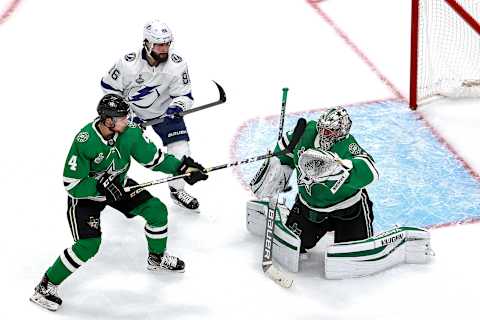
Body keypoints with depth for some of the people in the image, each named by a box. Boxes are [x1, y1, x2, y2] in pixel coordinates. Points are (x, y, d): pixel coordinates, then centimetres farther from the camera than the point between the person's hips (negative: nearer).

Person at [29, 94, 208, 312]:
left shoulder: (130, 132, -20)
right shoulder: (84, 141, -34)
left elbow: (153, 158, -7)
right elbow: (71, 183, -27)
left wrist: (181, 167, -18)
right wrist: (101, 186, -37)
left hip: (118, 185, 6)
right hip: (85, 193, -6)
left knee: (157, 210, 1)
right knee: (89, 245, -19)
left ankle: (157, 258, 28)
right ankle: (46, 286, -5)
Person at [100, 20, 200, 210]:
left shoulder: (177, 64, -22)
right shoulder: (128, 64, -27)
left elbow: (185, 95, -13)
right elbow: (108, 86, -13)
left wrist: (176, 106, -36)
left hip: (164, 111, 1)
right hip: (131, 110, -1)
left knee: (180, 150, -9)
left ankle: (177, 190, 13)